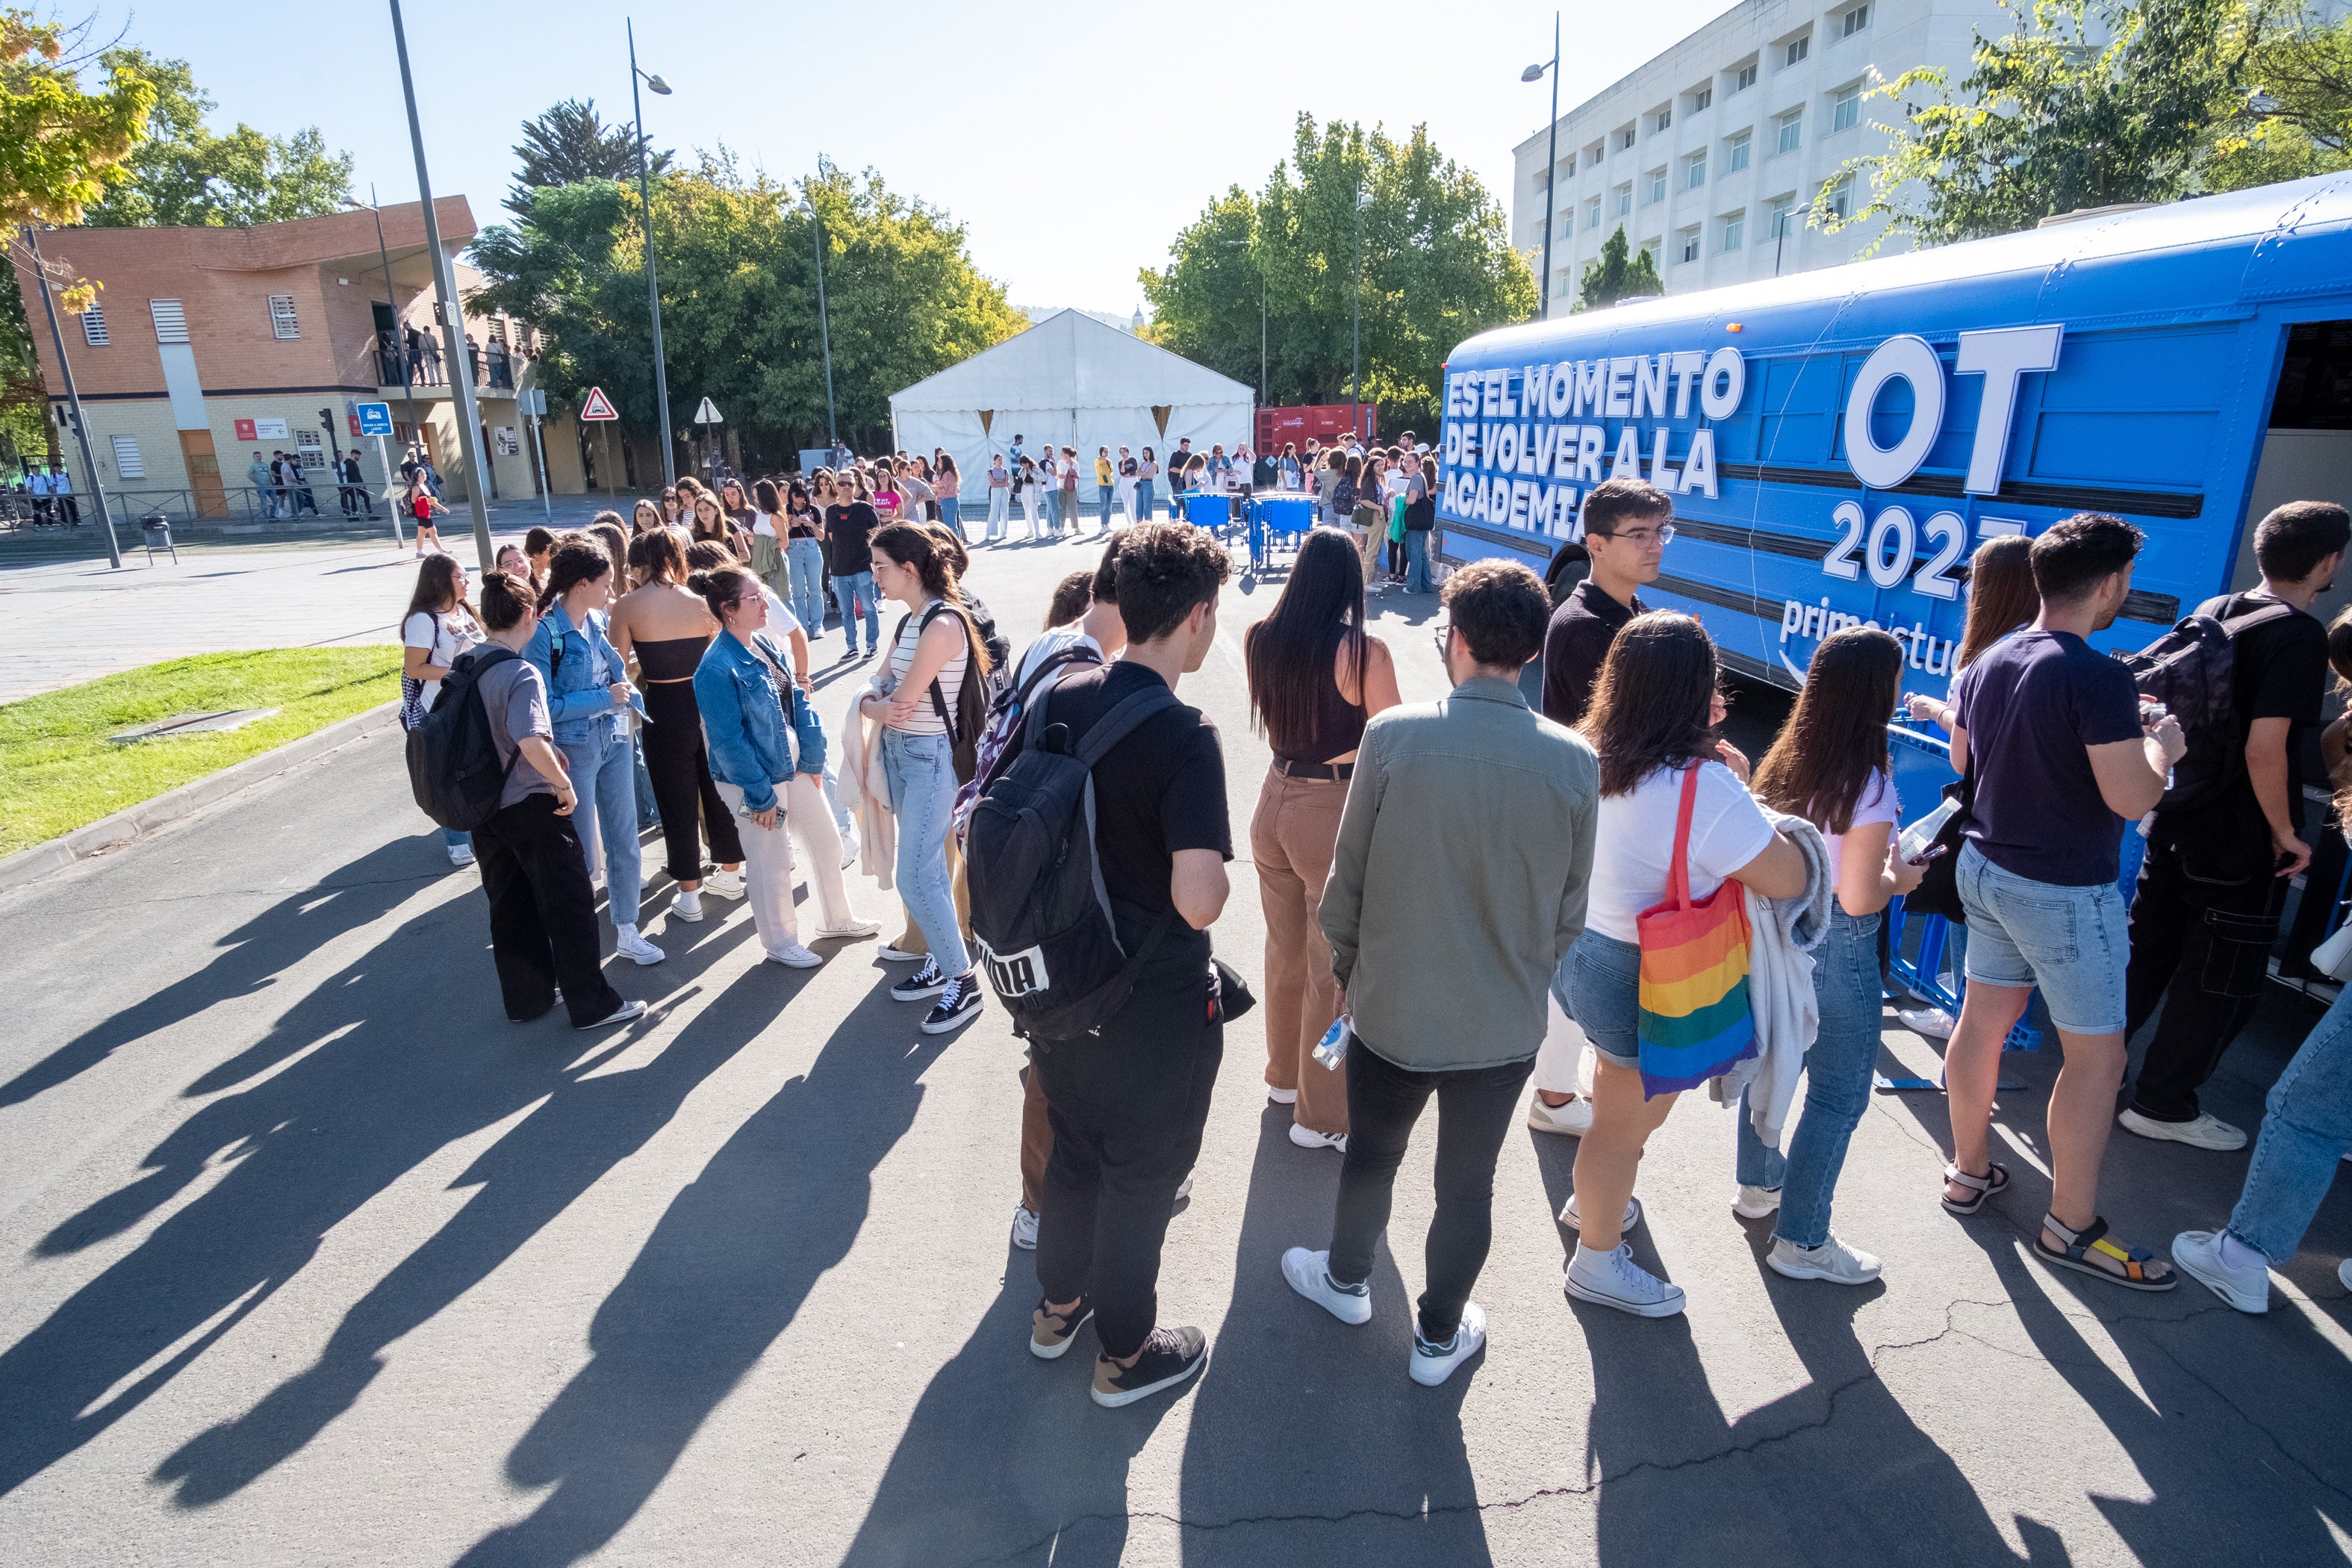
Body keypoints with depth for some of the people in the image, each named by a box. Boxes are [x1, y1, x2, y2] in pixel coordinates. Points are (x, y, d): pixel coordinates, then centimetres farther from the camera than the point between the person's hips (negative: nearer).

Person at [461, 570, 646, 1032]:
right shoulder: (522, 674, -21)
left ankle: (526, 998, 29)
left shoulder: (466, 665, 3)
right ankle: (592, 1005, 10)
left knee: (510, 906, 17)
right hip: (529, 806, -8)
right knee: (570, 904, 3)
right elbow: (531, 742, -34)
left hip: (484, 807, 8)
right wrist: (563, 784, -18)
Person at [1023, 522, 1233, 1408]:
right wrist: (1220, 869, -11)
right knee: (1142, 1171, 15)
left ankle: (1058, 1305, 47)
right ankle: (1125, 1353, 35)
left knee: (1074, 1149, 26)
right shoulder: (1185, 737, -26)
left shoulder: (1063, 699, -4)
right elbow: (1198, 901, -31)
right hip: (1155, 1008, -6)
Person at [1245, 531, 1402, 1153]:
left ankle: (1285, 1075, 42)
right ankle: (1321, 1115, 20)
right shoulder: (1364, 651, -17)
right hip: (1338, 816, -6)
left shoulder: (1258, 640, -2)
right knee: (1334, 966, 8)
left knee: (1284, 950, 22)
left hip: (1275, 800, 6)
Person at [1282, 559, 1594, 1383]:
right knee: (1467, 1182, 18)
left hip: (1391, 1009, -1)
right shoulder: (1574, 761, -12)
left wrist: (1348, 966, 8)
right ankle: (1439, 1336, 40)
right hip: (1505, 1026, 1)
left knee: (1372, 1153, 23)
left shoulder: (1393, 735, -18)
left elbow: (1348, 878, -9)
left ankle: (1346, 1278, 49)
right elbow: (1570, 910, -2)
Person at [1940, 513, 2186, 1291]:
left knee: (1983, 1020, 16)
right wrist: (2160, 743, -3)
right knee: (2097, 1056, 5)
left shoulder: (1989, 663, 3)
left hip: (1986, 868, 8)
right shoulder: (2099, 678, -22)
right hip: (2064, 892, -8)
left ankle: (1969, 1170, 30)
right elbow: (2131, 796, -23)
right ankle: (2070, 1227, 15)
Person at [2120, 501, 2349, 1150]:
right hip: (2241, 846, -7)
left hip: (2176, 824, 7)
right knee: (2223, 979, 7)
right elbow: (2265, 750, -24)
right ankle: (2164, 1104, 17)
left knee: (2146, 951, 17)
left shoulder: (2211, 612, 4)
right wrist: (2286, 832, -13)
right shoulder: (2300, 636, -18)